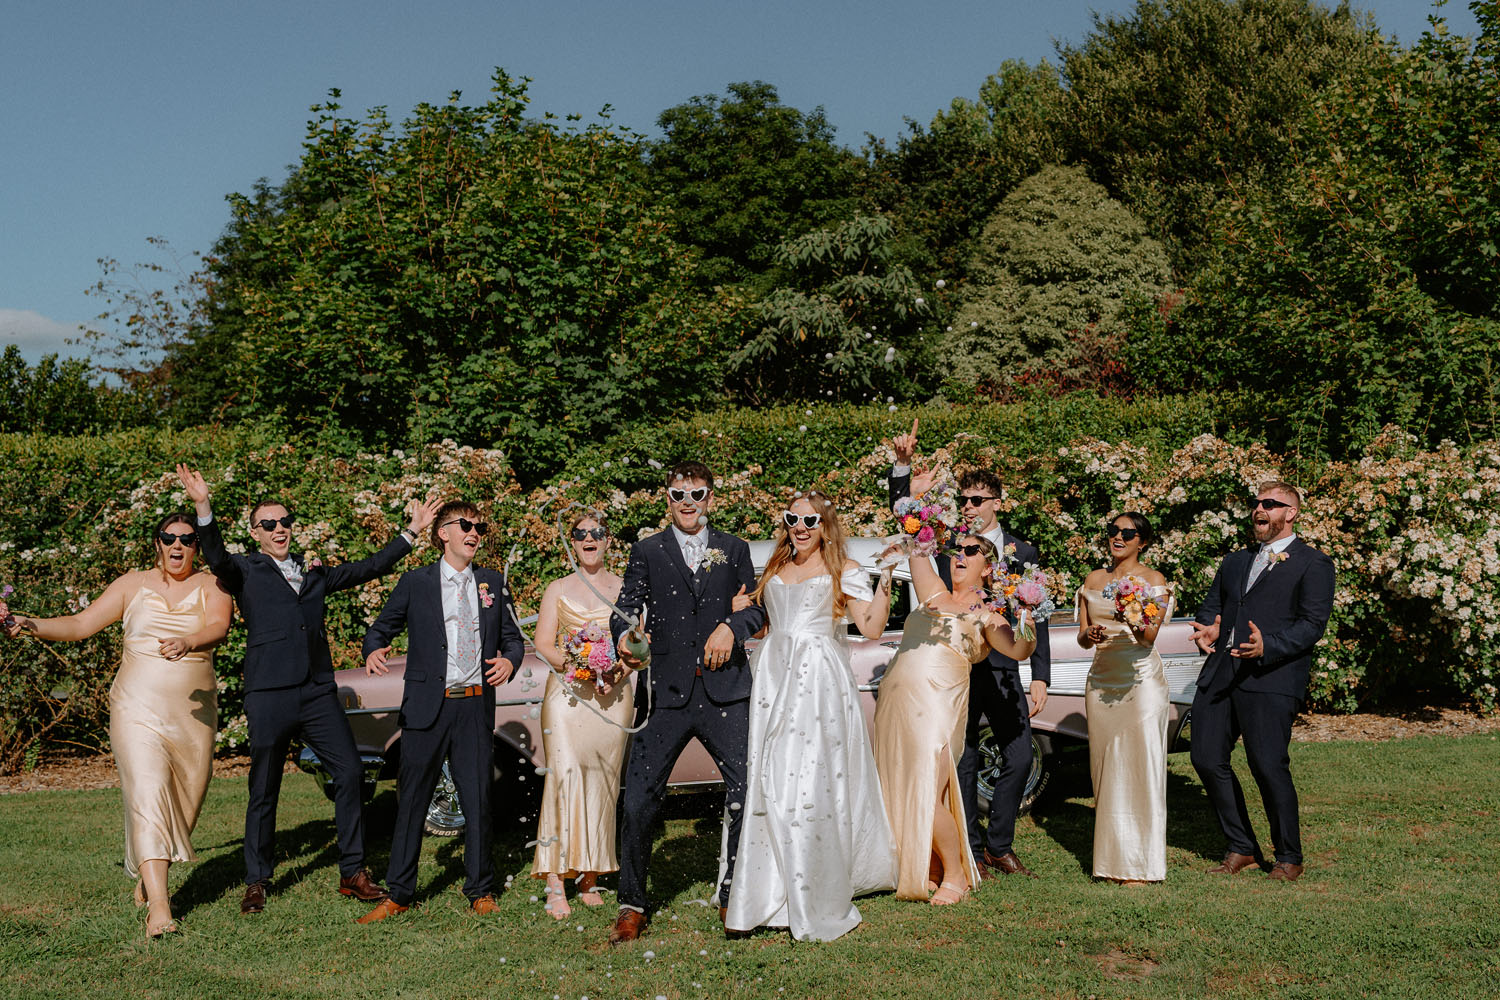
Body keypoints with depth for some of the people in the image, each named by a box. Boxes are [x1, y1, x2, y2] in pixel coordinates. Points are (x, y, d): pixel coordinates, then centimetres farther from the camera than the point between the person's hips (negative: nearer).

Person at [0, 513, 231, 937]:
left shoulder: (210, 586, 2)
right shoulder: (133, 585, 6)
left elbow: (219, 627, -17)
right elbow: (80, 624, 4)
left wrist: (187, 641, -38)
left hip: (193, 712, 1)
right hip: (138, 706, -1)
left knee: (184, 800, 8)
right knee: (148, 794, -17)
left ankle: (146, 878, 32)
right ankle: (158, 906, -23)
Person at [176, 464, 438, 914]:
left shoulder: (314, 574, 20)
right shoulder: (245, 570, 6)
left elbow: (369, 568, 24)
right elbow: (217, 558, -15)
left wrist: (411, 531, 21)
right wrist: (203, 509, -31)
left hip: (318, 691, 4)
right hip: (269, 694, -4)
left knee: (349, 772, -2)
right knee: (263, 791, 3)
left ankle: (353, 873, 7)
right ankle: (256, 882, 16)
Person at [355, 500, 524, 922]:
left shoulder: (493, 583, 12)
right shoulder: (415, 582, 5)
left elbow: (513, 637, 16)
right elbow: (382, 627, 8)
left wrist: (509, 660, -5)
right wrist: (374, 651, -14)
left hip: (476, 708, 2)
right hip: (427, 707, -2)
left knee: (478, 801, 6)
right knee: (411, 801, 3)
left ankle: (480, 891, 20)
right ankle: (398, 894, 13)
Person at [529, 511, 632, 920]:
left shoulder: (625, 588, 12)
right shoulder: (558, 589, 9)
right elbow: (543, 645, 3)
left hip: (613, 696, 2)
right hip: (567, 693, -2)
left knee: (602, 784, 2)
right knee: (566, 775, -14)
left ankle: (590, 877, 11)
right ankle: (556, 881, -15)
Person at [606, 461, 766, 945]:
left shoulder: (734, 550, 14)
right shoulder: (647, 552, 10)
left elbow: (758, 609, 10)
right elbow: (625, 608, 2)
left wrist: (732, 625, -11)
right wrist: (624, 637, -20)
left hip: (724, 691, 1)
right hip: (665, 694, -1)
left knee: (748, 792, 0)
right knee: (638, 801, -3)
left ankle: (731, 894, 20)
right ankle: (632, 905, 12)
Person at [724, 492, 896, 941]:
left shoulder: (845, 571, 4)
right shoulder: (774, 570, 19)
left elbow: (872, 628, -4)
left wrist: (885, 581, -13)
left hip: (820, 683, -5)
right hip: (774, 679, 5)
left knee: (813, 782, -8)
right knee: (770, 782, 0)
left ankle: (820, 905, 2)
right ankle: (775, 894, 9)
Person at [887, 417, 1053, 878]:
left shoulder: (1023, 552, 7)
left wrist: (1040, 679, -2)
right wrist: (903, 463, -20)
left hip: (1005, 670, 1)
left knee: (1019, 759, 3)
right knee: (963, 765, 5)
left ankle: (999, 846, 20)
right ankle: (971, 851, 17)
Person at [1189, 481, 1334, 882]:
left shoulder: (1313, 564, 3)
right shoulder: (1235, 561, 24)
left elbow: (1312, 623, -7)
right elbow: (1211, 604, 26)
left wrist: (1267, 646, -23)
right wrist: (1207, 629, 1)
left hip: (1271, 679, -6)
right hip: (1219, 676, 7)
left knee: (1269, 766, -9)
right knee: (1207, 760, 3)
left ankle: (1289, 858, 10)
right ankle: (1242, 848, 19)